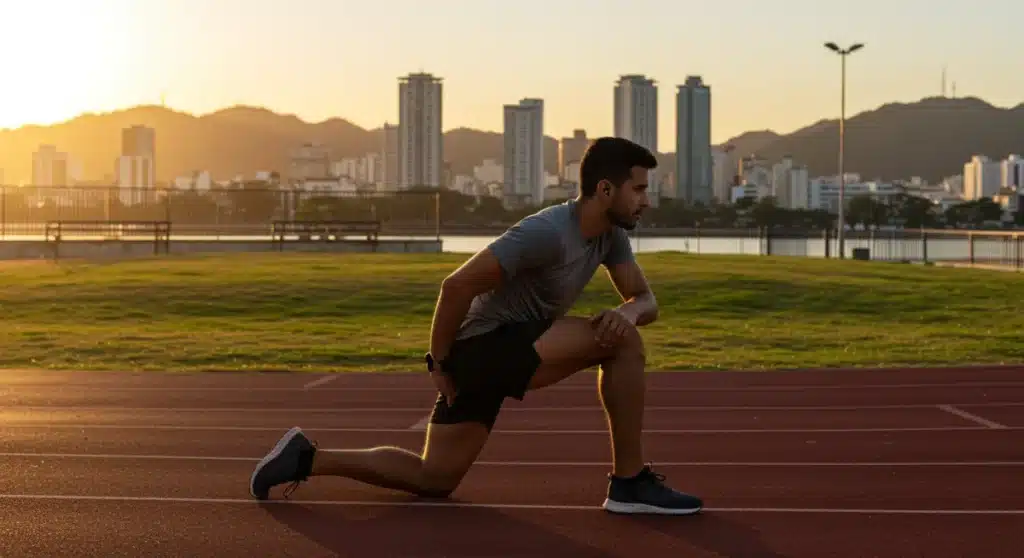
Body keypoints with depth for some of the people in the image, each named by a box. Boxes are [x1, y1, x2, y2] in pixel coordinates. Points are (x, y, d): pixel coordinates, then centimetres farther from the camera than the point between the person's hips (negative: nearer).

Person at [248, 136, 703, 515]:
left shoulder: (611, 236, 5)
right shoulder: (548, 232, -23)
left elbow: (645, 299, 7)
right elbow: (458, 285, -23)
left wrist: (628, 310, -19)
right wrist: (439, 362, -14)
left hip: (515, 349, 9)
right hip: (485, 345, -9)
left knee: (432, 480, 15)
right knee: (621, 341, -19)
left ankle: (307, 458, 20)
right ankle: (630, 483, -11)